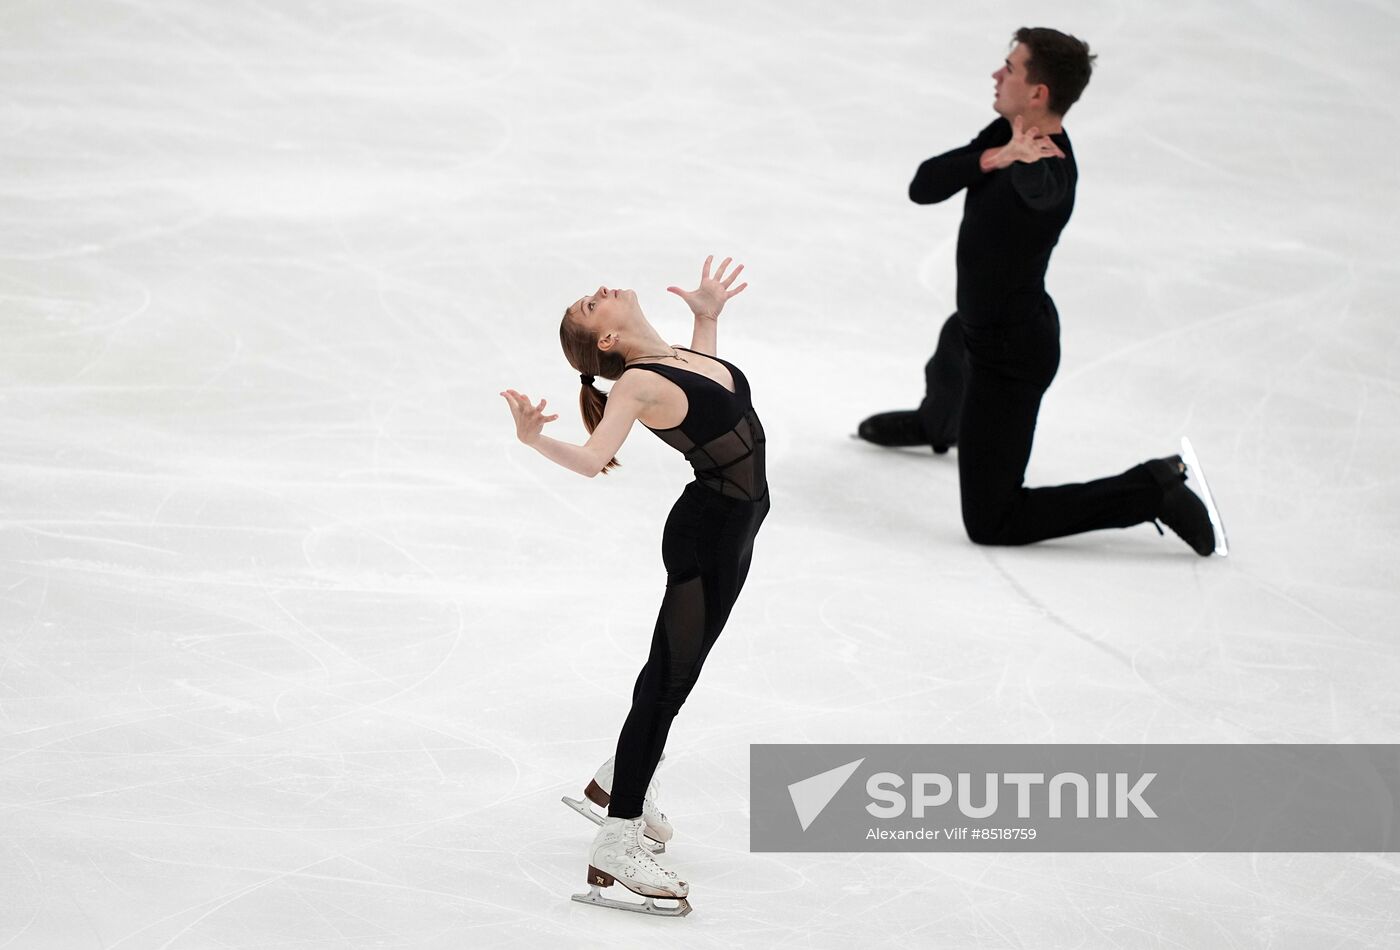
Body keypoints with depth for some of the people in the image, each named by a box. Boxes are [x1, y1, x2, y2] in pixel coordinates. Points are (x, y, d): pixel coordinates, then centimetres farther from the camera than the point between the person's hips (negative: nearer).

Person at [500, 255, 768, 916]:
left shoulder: (676, 358, 6)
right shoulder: (637, 383, -19)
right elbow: (590, 458, -30)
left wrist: (707, 315, 25)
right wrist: (534, 440, -48)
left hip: (729, 530, 9)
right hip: (706, 534, -9)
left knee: (674, 661, 23)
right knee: (671, 674, -10)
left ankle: (619, 782, 42)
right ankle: (614, 850, -11)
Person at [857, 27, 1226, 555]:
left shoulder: (1050, 167, -33)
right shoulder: (1005, 133, -8)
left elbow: (1039, 189, -58)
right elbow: (924, 187, -16)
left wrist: (1024, 164, -80)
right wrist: (993, 157, -33)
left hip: (1010, 354, -9)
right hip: (975, 325, 9)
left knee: (990, 522, -7)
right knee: (945, 378, 43)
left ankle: (1156, 490, -6)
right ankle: (934, 425, 80)